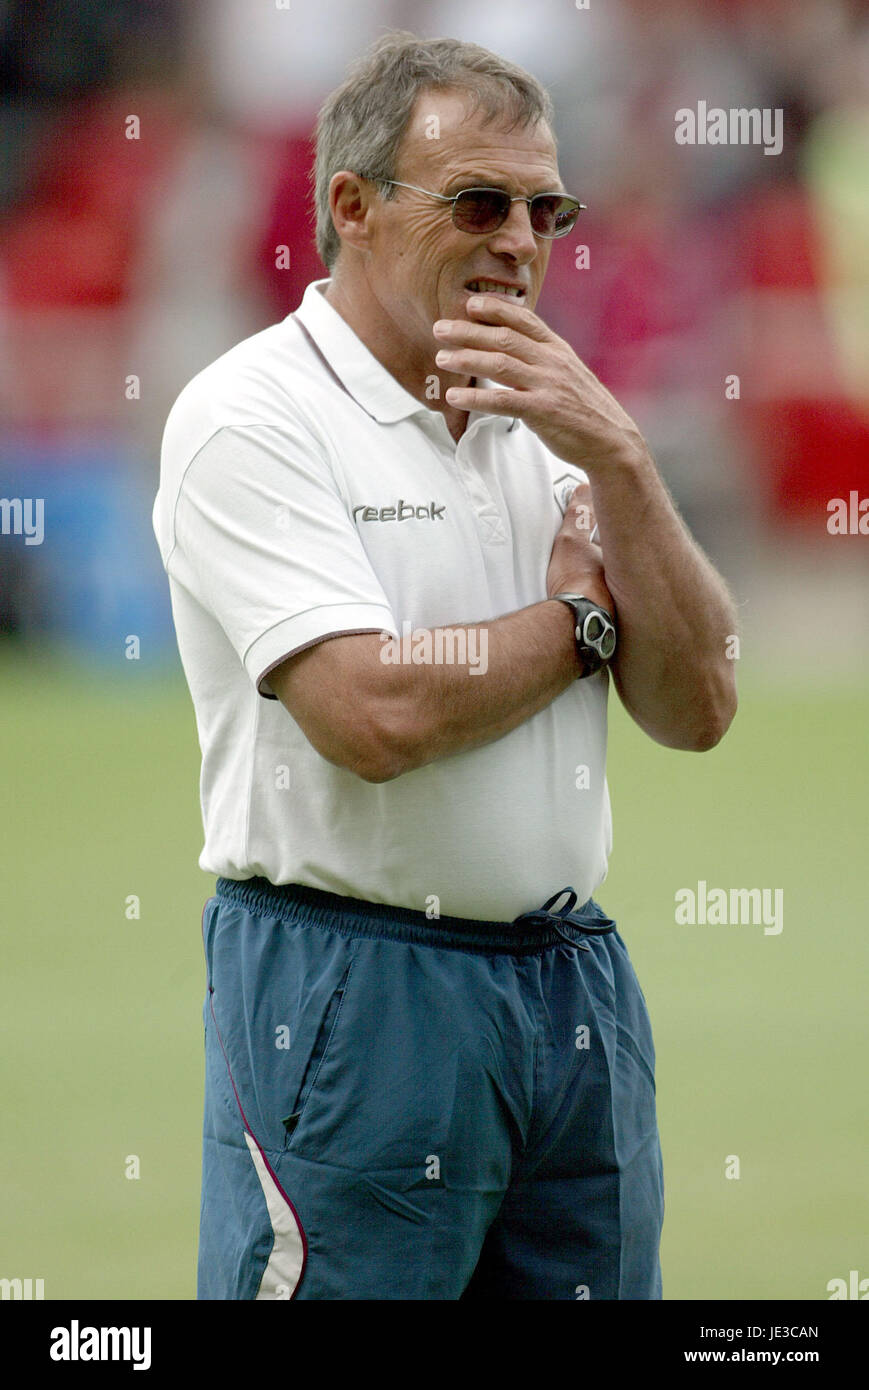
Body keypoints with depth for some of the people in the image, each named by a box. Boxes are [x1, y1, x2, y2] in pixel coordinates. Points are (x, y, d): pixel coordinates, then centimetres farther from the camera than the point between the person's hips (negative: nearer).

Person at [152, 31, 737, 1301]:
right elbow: (375, 714, -21)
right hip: (354, 993, -7)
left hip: (578, 992, 7)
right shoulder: (252, 418, -8)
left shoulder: (546, 425, 13)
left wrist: (616, 455, -7)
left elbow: (696, 708, 5)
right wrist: (581, 618, -3)